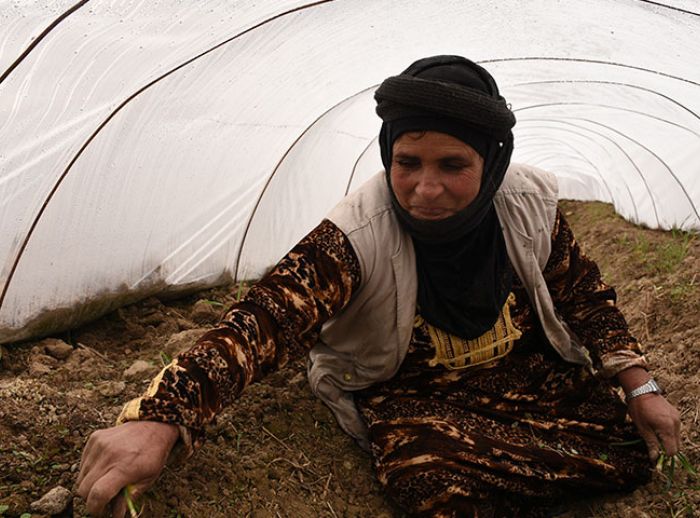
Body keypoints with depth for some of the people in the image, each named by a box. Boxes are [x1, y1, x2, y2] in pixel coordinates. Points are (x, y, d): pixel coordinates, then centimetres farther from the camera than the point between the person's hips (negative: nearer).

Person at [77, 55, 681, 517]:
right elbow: (266, 319, -41)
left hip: (529, 374, 4)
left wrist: (639, 386, -2)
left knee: (627, 446, -12)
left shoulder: (530, 205, -15)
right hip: (411, 397, -3)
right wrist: (161, 418, -54)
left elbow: (585, 294, 1)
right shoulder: (357, 237, -29)